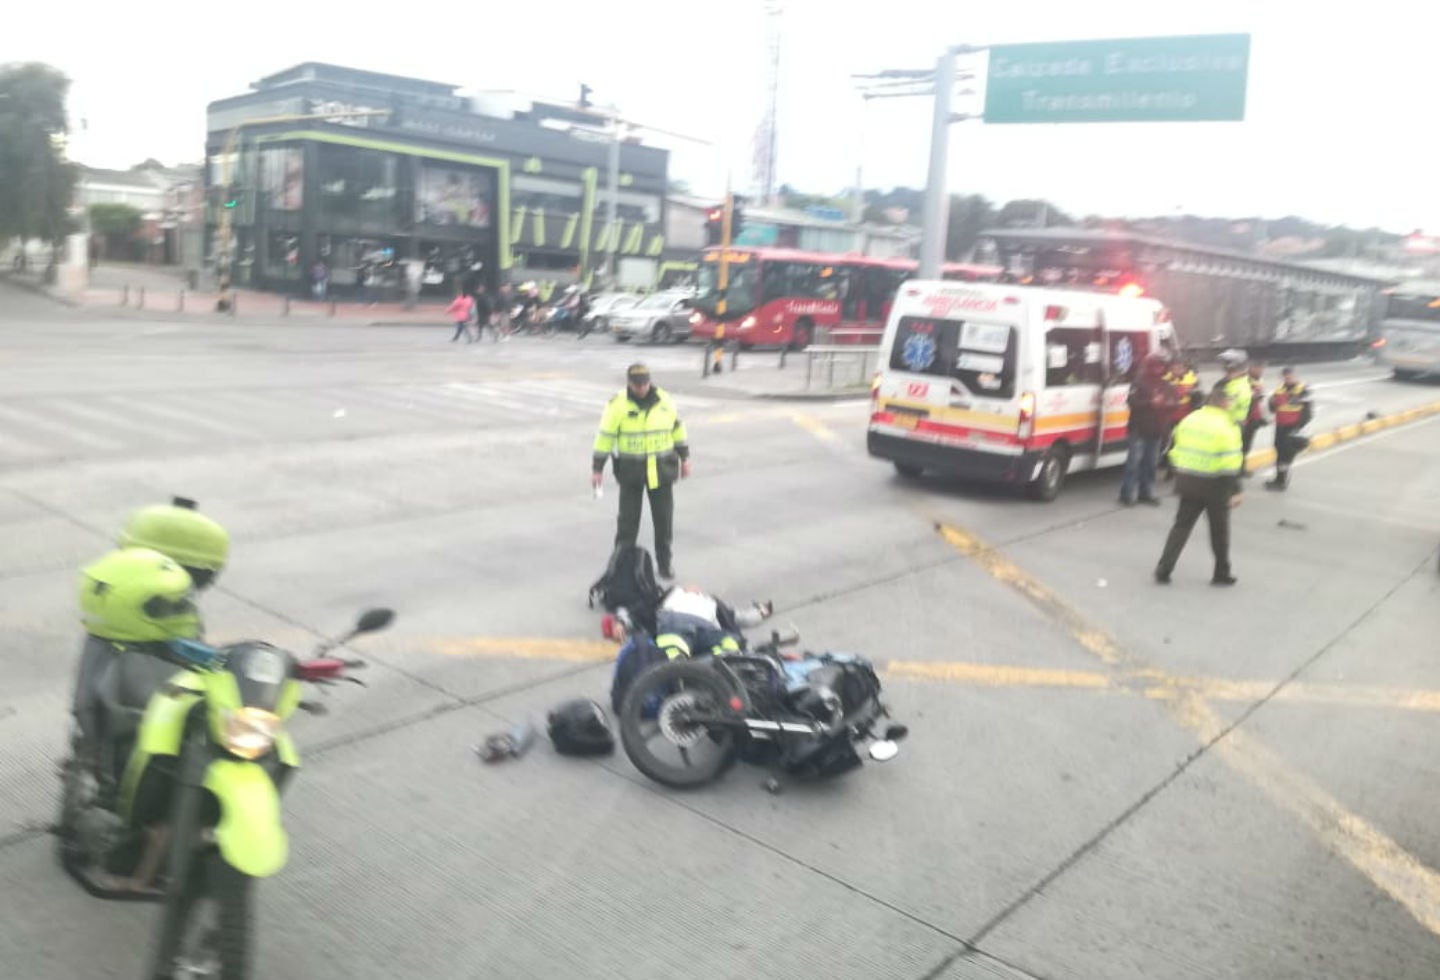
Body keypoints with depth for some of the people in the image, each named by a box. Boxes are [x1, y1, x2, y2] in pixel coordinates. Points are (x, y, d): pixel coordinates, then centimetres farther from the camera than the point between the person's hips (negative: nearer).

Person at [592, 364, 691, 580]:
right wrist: (597, 469, -6)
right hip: (630, 470, -2)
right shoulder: (617, 405, -10)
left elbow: (678, 428, 11)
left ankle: (665, 561, 21)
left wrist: (684, 458, 13)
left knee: (664, 517, 7)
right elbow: (605, 437, -6)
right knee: (628, 518, 3)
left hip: (661, 469, 2)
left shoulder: (665, 401, -1)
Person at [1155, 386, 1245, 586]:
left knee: (1182, 525, 9)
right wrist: (1235, 491, -12)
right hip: (1215, 486, -4)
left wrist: (1180, 476, 19)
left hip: (1187, 481, 5)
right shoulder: (1226, 427, -12)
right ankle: (1221, 573, 21)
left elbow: (1176, 451, 11)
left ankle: (1164, 568, -1)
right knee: (1219, 530, 11)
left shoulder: (1189, 420, 6)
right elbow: (1230, 463, -16)